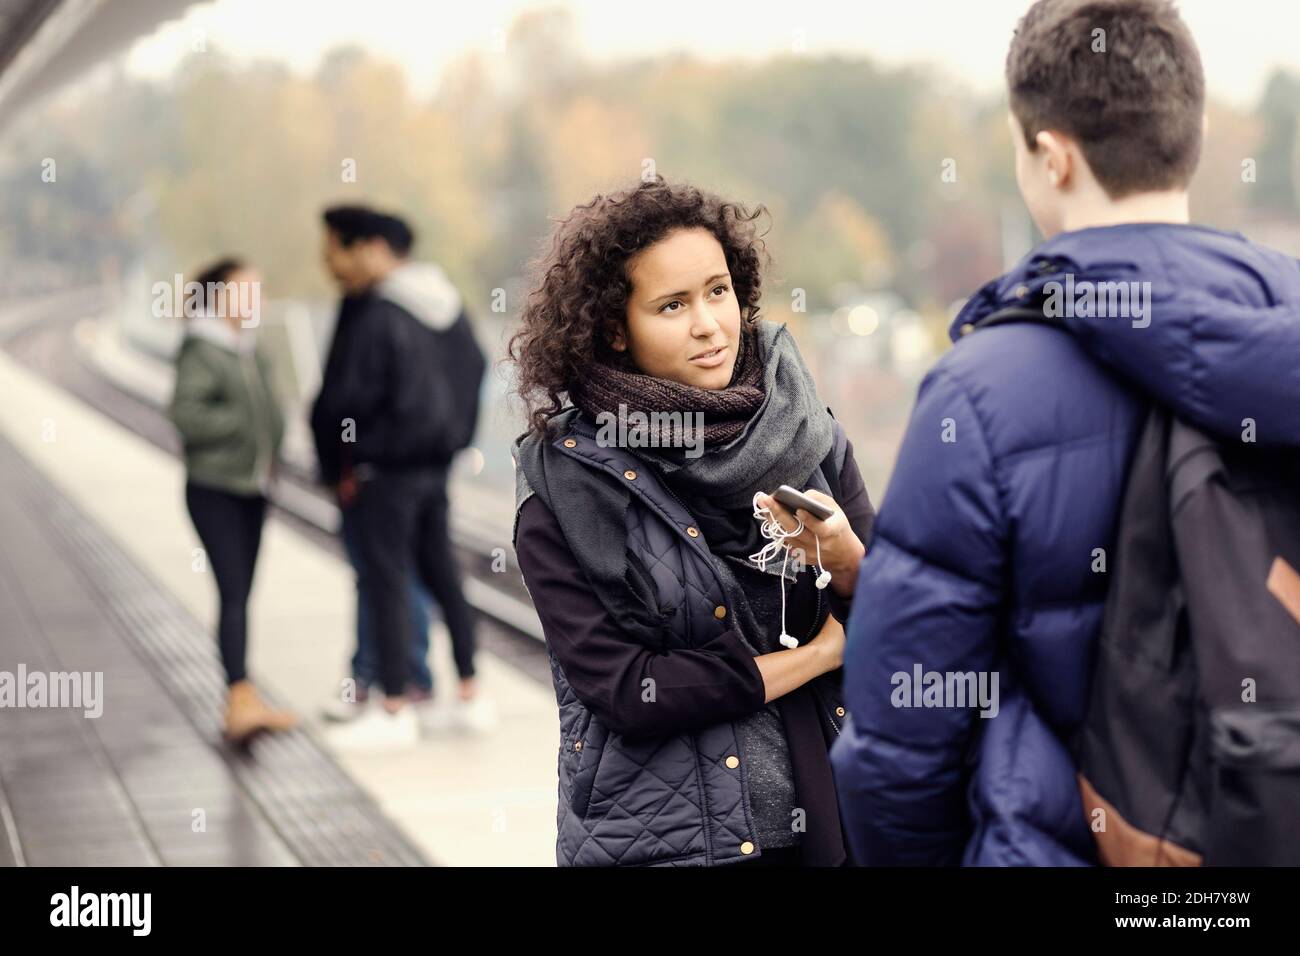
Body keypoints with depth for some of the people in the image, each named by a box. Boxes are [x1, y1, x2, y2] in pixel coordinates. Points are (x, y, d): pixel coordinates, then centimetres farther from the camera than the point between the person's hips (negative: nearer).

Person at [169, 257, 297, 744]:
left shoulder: (251, 351, 13)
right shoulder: (200, 350, -10)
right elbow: (185, 413, -19)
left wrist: (271, 448, 5)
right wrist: (243, 423, -14)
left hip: (252, 487, 7)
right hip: (214, 488, -7)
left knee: (241, 593, 9)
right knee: (233, 592, -14)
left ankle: (242, 702, 14)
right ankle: (241, 700, -19)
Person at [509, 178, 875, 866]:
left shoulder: (805, 430, -3)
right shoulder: (563, 487, -11)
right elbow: (621, 690, -16)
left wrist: (844, 559, -21)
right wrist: (818, 654, -11)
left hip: (824, 824, 3)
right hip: (655, 841, -3)